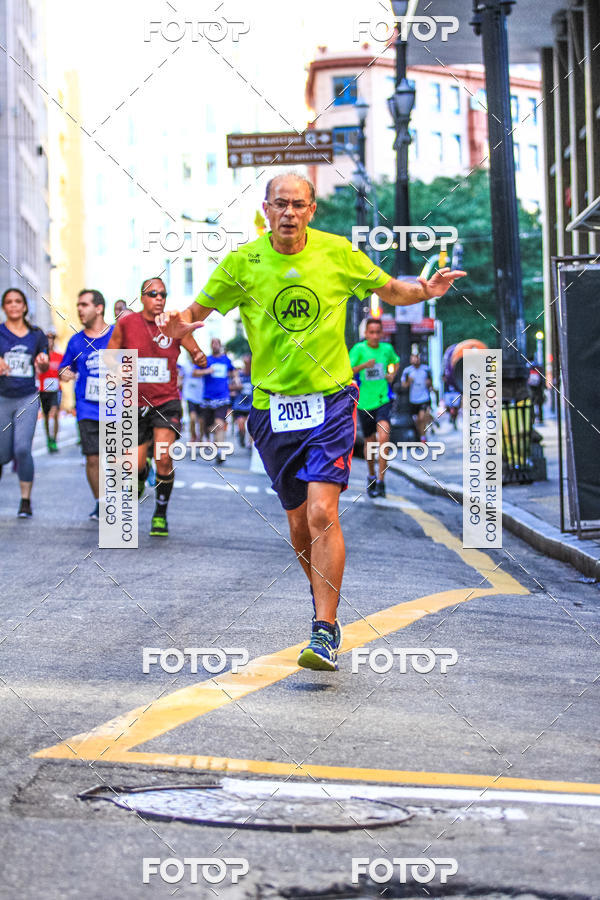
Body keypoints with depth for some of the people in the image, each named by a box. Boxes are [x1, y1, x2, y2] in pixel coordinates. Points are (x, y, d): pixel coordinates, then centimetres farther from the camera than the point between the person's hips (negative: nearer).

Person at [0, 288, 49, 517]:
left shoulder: (36, 334, 7)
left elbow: (43, 368, 13)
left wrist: (43, 362, -10)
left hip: (28, 398, 0)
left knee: (22, 448, -14)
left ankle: (26, 501, -4)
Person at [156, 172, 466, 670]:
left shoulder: (337, 252, -1)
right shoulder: (243, 262, -1)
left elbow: (390, 290, 12)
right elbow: (198, 311, 8)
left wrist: (425, 290, -9)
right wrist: (179, 325, -15)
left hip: (331, 400, -2)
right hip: (274, 405, 2)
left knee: (322, 511, -17)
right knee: (299, 521, 9)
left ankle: (326, 631, -15)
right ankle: (323, 598, 37)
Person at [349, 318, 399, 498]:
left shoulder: (387, 348, 5)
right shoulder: (359, 349, -6)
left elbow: (396, 361, 28)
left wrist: (392, 375, 9)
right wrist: (364, 365, -29)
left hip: (383, 400, 0)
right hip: (365, 402, 0)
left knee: (384, 436, -21)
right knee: (370, 442, 12)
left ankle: (381, 481, -18)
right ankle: (371, 476, 37)